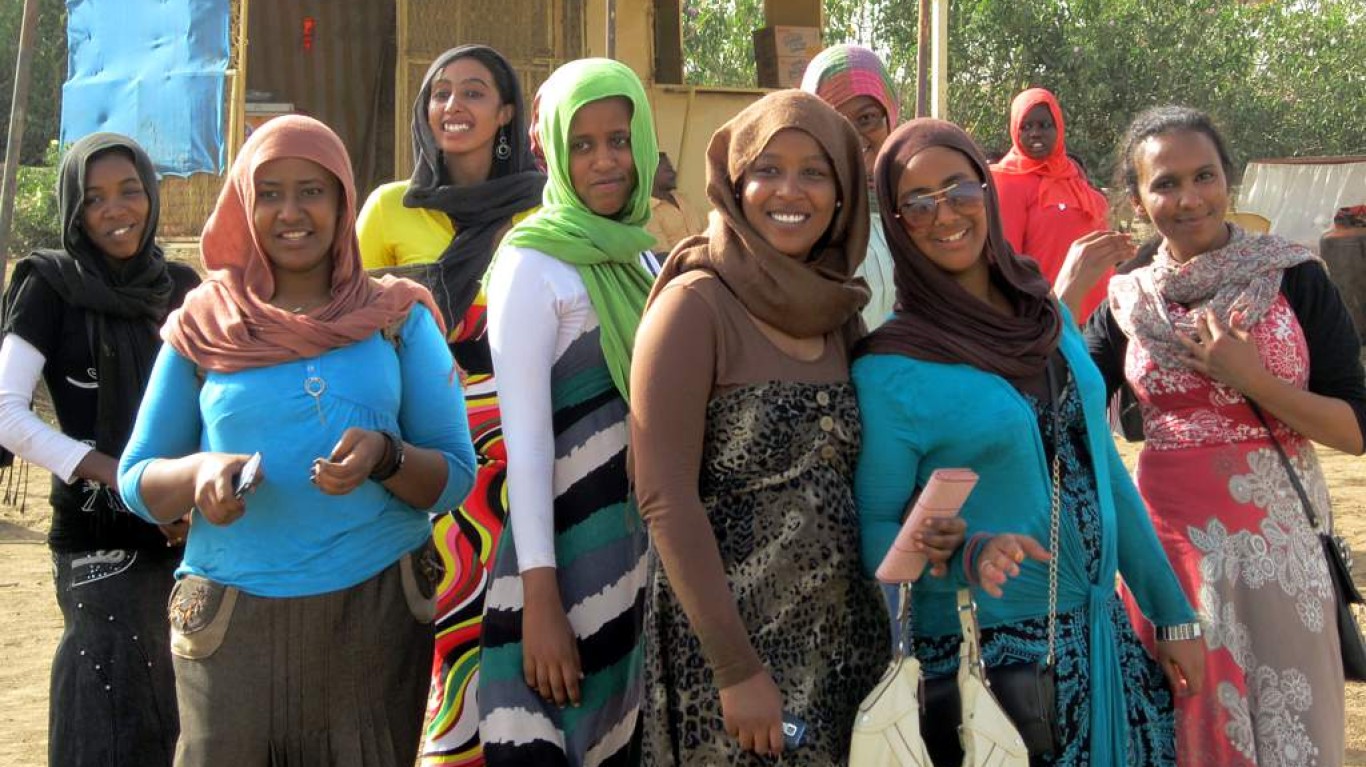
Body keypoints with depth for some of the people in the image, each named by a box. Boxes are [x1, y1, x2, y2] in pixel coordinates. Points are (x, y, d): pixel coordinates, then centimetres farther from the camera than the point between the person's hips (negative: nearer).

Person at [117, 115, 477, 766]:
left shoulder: (399, 319, 5)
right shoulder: (203, 328, 5)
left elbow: (457, 475, 2)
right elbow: (136, 480, 7)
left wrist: (386, 457, -19)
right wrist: (199, 473, -14)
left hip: (375, 614, 0)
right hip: (228, 618, 0)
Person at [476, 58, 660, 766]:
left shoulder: (650, 258, 10)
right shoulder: (534, 263, -9)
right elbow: (524, 438, -14)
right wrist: (539, 598, -18)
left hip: (657, 548, 6)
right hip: (577, 549, -6)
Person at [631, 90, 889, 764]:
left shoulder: (838, 313, 6)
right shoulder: (695, 306, -11)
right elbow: (665, 499, -16)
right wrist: (737, 668, -18)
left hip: (842, 638, 6)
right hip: (726, 639, -6)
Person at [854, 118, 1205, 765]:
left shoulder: (1048, 316, 5)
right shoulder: (888, 368, -12)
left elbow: (1104, 472, 10)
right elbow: (871, 529, -9)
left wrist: (1173, 613, 11)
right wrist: (968, 554, -27)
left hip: (1106, 635, 5)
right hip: (987, 655, -5)